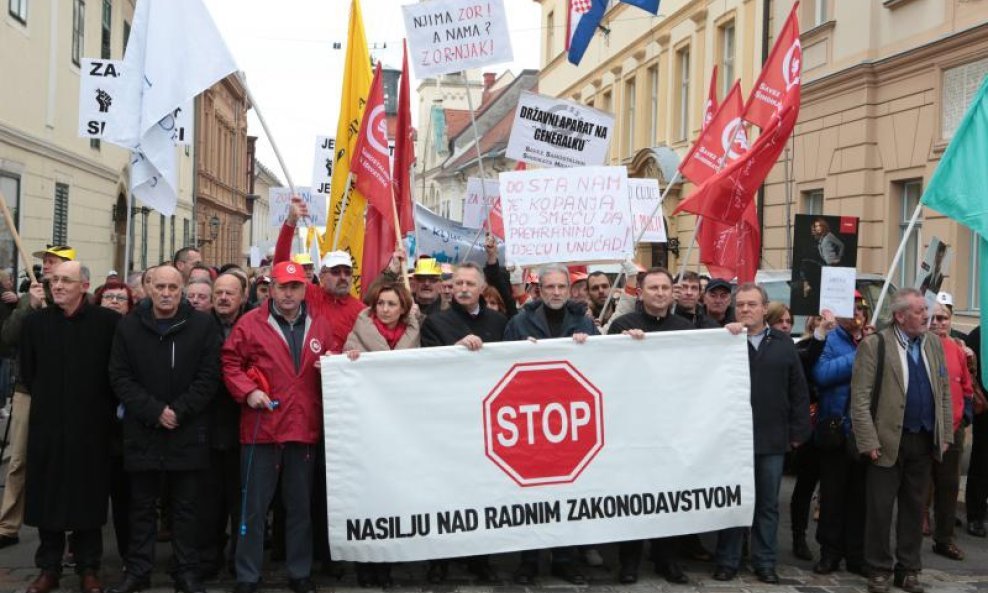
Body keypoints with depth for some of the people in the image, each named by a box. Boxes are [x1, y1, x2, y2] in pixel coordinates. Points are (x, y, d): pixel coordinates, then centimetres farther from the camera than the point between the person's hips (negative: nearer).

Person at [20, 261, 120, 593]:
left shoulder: (107, 322, -7)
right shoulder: (35, 322, 4)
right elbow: (27, 373, 11)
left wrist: (101, 406, 1)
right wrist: (48, 400, 8)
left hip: (91, 427, -2)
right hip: (47, 425, 3)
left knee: (88, 498, 6)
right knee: (46, 497, 8)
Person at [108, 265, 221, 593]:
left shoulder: (203, 325, -1)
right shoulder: (129, 326, 4)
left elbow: (208, 377, -4)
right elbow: (120, 377, -1)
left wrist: (179, 411, -13)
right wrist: (154, 411, -12)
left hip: (188, 432, -1)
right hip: (142, 431, 1)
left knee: (185, 508, 7)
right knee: (142, 506, 11)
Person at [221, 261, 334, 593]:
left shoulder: (320, 327, 10)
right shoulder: (251, 323, -1)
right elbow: (230, 363, -2)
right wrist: (247, 391, -15)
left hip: (305, 429, 3)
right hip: (261, 428, -3)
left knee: (300, 505, 13)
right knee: (254, 505, 5)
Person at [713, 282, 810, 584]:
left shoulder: (783, 344, 6)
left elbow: (798, 391, 6)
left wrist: (798, 431, 3)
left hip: (772, 438, 2)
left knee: (768, 503, 10)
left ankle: (764, 562, 21)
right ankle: (727, 560, 17)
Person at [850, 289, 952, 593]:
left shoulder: (934, 345, 9)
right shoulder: (874, 345, -8)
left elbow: (944, 393, 12)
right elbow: (860, 398, -11)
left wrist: (945, 435, 6)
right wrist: (869, 441, -15)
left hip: (925, 441, 5)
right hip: (888, 440, -5)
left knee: (914, 507, 13)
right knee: (880, 508, 3)